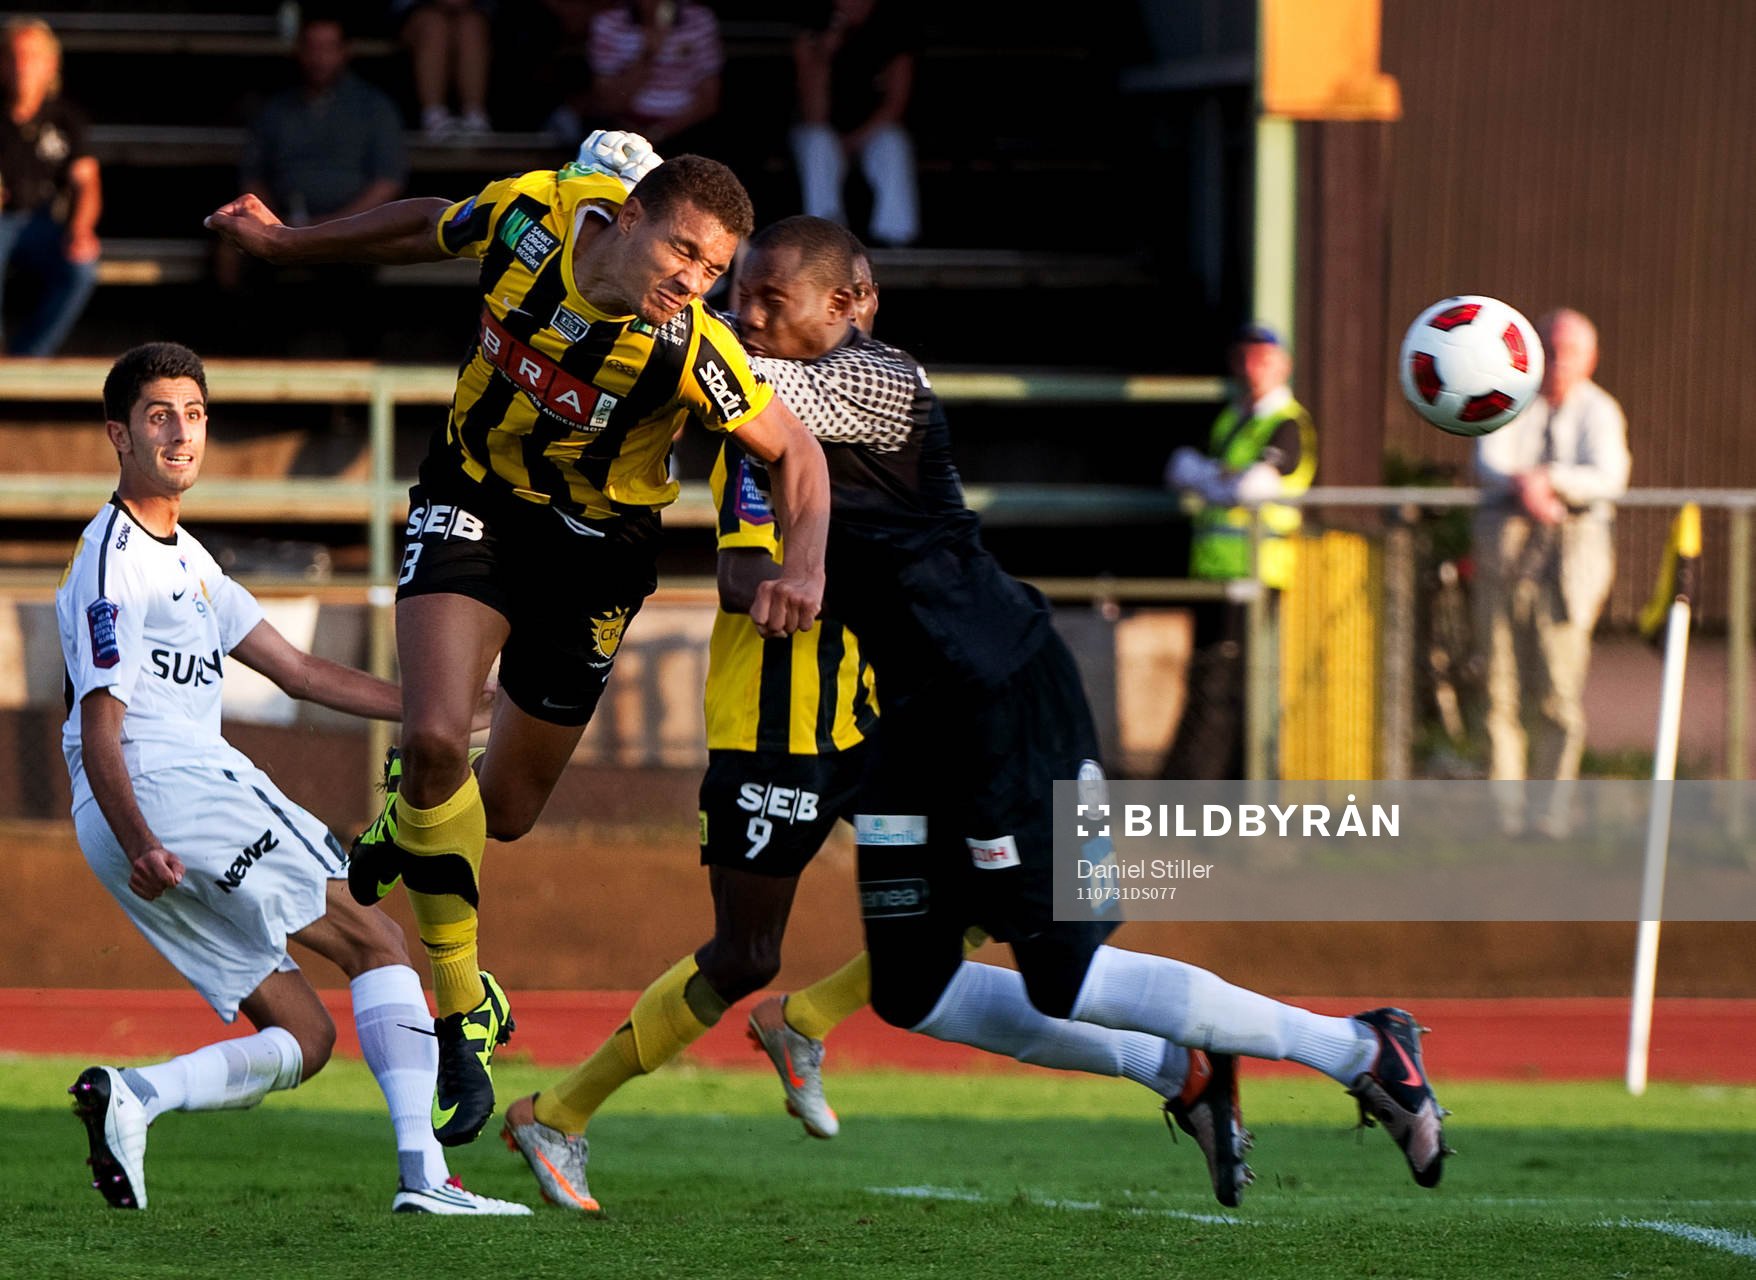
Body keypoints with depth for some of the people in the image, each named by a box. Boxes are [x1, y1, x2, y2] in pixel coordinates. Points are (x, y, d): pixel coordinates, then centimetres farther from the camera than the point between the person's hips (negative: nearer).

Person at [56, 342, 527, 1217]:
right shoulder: (113, 563, -9)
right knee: (379, 944, -4)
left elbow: (298, 672, 24)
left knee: (302, 1037, 6)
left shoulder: (184, 557, 21)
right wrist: (139, 844, -30)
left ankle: (131, 1095, -14)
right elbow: (101, 731, -16)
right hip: (170, 797, -10)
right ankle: (422, 1172, -14)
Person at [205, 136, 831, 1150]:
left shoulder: (691, 350, -29)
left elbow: (797, 453, -14)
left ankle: (409, 824, 48)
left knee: (506, 812, 9)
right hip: (474, 493, 1)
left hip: (595, 542, -1)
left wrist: (804, 568, -31)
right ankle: (463, 1014, -7)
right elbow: (426, 231, 1)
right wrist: (283, 243, 12)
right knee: (436, 739, -21)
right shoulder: (532, 213, -23)